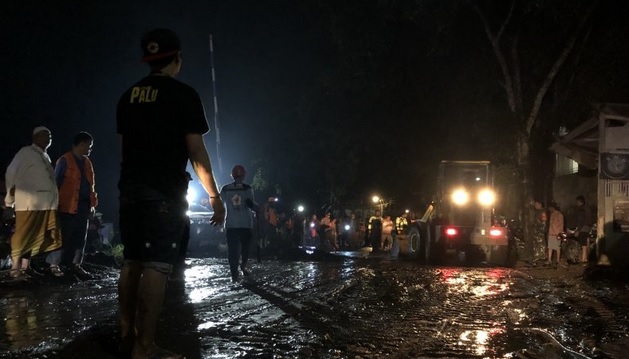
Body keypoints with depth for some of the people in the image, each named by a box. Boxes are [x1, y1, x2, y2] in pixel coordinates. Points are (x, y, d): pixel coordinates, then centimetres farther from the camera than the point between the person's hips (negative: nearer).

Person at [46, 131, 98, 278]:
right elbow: (56, 182, -7)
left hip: (83, 205, 7)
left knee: (80, 237, 8)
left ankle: (75, 264, 16)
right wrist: (55, 202, -11)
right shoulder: (65, 160, -6)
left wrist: (92, 204, 12)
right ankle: (54, 265, 5)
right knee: (63, 236, -2)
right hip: (68, 206, -7)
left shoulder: (87, 162, 15)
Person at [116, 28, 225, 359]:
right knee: (156, 264, -9)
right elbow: (196, 151, -8)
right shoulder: (183, 94, -5)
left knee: (132, 261, 11)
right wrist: (215, 196, -3)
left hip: (130, 188, 7)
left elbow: (125, 144, 16)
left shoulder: (128, 96, 13)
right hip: (165, 191, -7)